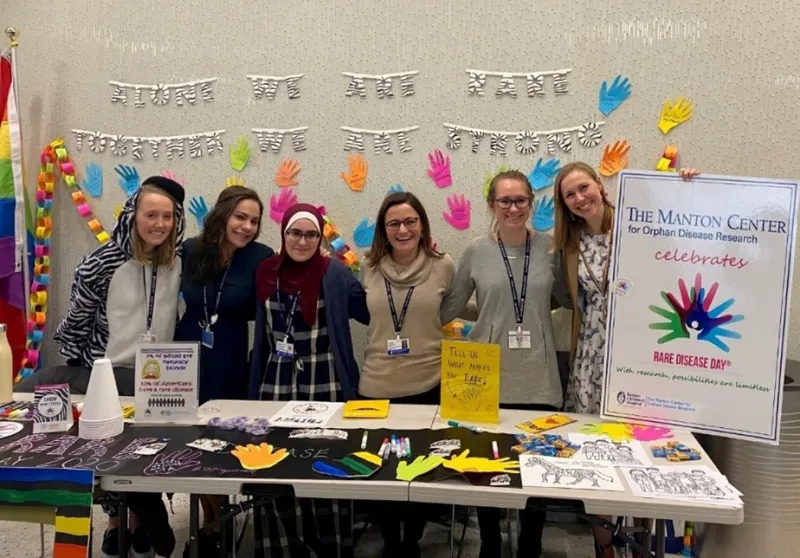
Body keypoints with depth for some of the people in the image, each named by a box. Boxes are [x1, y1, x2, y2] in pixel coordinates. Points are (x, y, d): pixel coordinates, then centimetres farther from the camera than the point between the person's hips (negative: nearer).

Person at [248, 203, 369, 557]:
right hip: (275, 383, 3)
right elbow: (261, 332, 14)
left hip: (324, 385, -3)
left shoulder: (335, 273, -5)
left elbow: (372, 314, -4)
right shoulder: (266, 272, 6)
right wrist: (256, 385, 12)